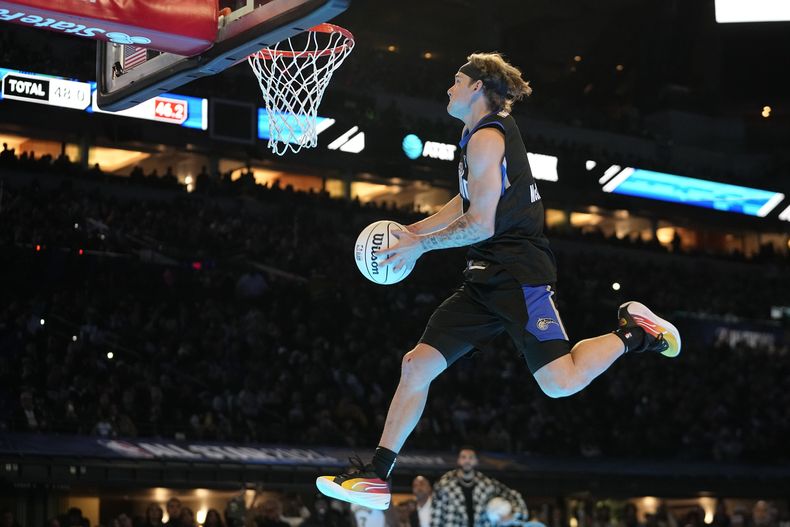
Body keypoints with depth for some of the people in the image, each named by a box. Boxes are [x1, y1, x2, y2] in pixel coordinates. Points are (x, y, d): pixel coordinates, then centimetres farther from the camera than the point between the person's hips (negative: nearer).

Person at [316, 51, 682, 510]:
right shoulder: (490, 131, 19)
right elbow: (468, 203, 31)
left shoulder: (487, 137, -11)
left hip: (518, 274, -10)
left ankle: (632, 332, 9)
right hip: (489, 278, 10)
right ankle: (376, 476, 3)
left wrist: (420, 245, -6)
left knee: (562, 382, -17)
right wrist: (411, 231, 24)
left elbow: (480, 225, -17)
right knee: (417, 364, 2)